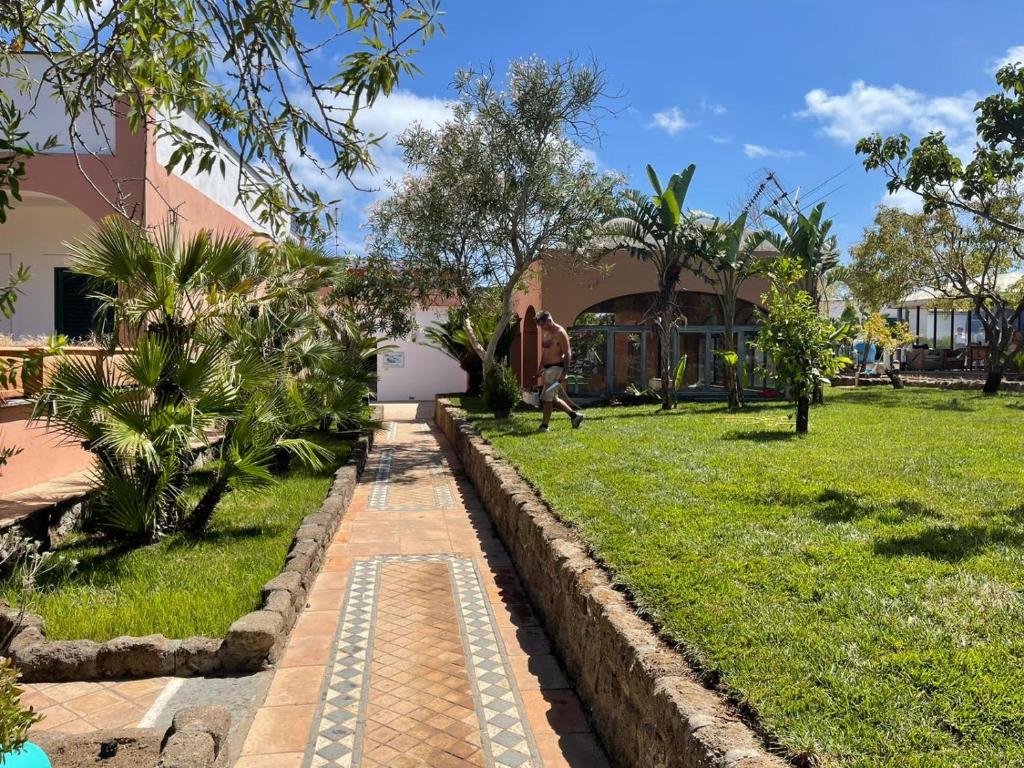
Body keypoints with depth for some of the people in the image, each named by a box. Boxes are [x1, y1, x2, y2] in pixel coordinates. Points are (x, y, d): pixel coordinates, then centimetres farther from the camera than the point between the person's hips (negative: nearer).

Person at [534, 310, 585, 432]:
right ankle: (575, 415, 24)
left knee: (546, 397, -9)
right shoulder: (544, 332, 13)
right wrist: (541, 367, 19)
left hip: (556, 367, -9)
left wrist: (564, 374, -21)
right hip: (547, 367, 9)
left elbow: (567, 354, -16)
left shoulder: (560, 333, -14)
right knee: (553, 398, 13)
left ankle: (544, 426, -1)